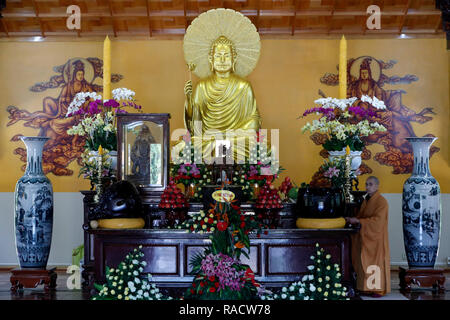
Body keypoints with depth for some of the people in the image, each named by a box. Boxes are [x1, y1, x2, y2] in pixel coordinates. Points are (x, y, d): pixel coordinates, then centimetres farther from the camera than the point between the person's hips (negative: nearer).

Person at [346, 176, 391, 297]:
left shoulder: (381, 201, -12)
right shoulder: (366, 200, 14)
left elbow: (377, 220, -21)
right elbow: (361, 217, 19)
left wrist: (358, 221, -21)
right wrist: (351, 219, -1)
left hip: (376, 238, -7)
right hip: (365, 237, 7)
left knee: (376, 262, -4)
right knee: (365, 263, 6)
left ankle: (378, 289, 3)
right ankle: (368, 288, 10)